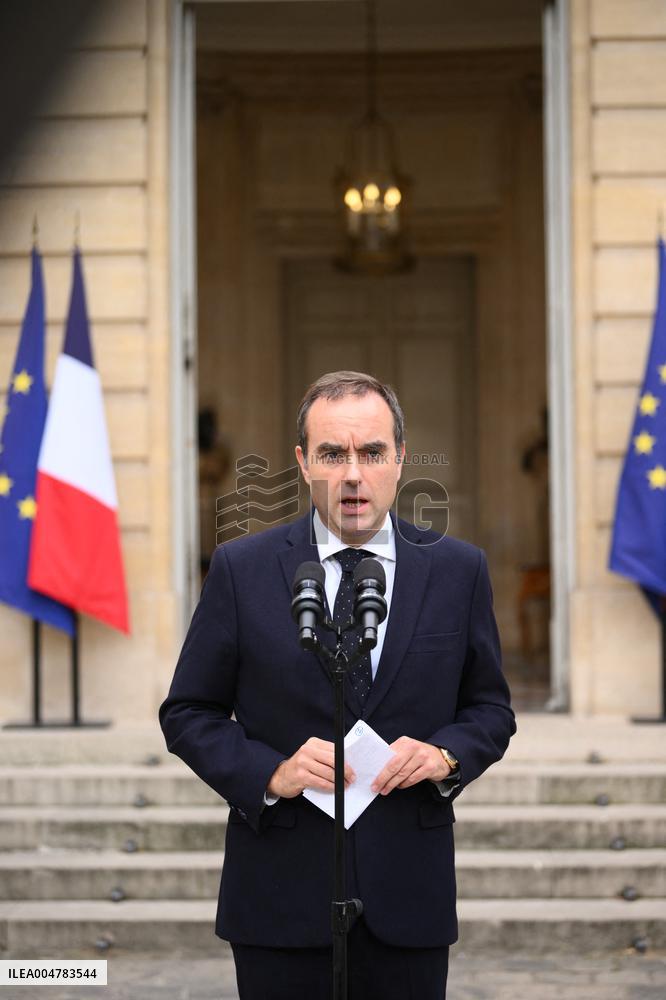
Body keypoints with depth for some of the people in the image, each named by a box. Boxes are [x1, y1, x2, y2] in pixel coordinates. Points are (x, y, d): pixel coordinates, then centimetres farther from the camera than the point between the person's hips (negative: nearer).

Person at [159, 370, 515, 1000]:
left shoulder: (458, 570, 4)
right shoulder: (241, 569, -1)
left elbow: (490, 707, 11)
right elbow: (187, 713, 3)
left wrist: (446, 756, -10)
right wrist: (270, 773, -14)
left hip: (409, 896, 1)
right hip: (281, 895, -1)